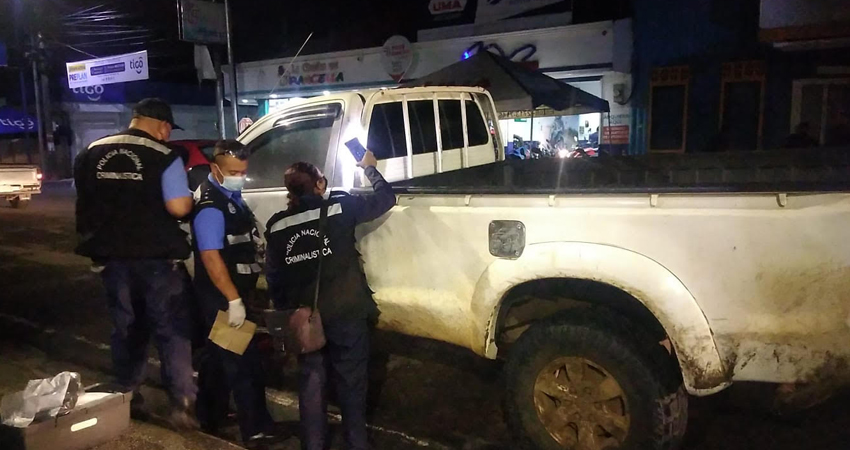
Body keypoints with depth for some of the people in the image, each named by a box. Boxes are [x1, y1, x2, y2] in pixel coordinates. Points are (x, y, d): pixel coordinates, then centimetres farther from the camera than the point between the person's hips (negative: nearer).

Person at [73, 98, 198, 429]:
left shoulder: (91, 154, 7)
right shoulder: (164, 157, -13)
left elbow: (85, 203, 16)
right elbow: (179, 208, -21)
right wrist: (189, 198, 0)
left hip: (112, 256, 5)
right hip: (156, 257, -5)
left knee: (125, 328, 18)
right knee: (172, 330, 2)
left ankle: (126, 396, 27)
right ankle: (182, 403, 0)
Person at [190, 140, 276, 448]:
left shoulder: (231, 196, 7)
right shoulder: (210, 207, -23)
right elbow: (211, 256, -28)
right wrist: (233, 299, -28)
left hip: (233, 294, 10)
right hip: (222, 297, -10)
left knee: (221, 357, 20)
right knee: (243, 362, -4)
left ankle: (211, 418, 36)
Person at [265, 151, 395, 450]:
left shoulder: (276, 226, 2)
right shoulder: (339, 208, -8)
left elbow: (273, 277, 7)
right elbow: (386, 198, 3)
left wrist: (286, 311, 18)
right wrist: (370, 168, 18)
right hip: (346, 314, -3)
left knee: (311, 384, 16)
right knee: (351, 382, 12)